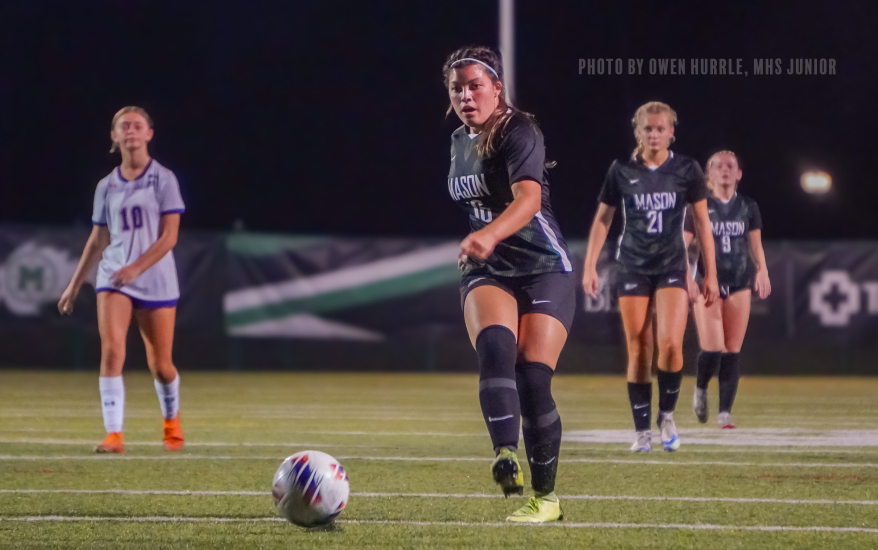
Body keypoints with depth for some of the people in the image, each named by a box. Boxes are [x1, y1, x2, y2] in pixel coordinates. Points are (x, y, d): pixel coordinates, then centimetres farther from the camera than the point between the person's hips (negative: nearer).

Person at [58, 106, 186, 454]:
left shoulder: (163, 179, -1)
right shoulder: (107, 187, 10)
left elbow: (169, 236, -7)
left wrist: (137, 267, -20)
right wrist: (75, 285, 17)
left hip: (156, 279, -2)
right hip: (113, 279, 2)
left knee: (160, 366, 4)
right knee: (112, 350, -18)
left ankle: (172, 421, 33)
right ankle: (114, 435, -20)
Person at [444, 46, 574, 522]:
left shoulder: (518, 133, -14)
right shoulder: (460, 142, 10)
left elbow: (528, 198, -33)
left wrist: (489, 235, -50)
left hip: (544, 268, -5)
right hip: (487, 271, 5)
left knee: (533, 378, -13)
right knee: (494, 347, -27)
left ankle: (546, 496, 4)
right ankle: (506, 458, -44)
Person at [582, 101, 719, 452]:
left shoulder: (686, 170, -1)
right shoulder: (621, 171, 0)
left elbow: (702, 222, 4)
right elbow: (602, 220, 8)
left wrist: (710, 273, 2)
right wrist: (590, 266, 2)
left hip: (672, 267, -1)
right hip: (632, 268, 1)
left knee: (670, 344, -18)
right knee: (638, 351, -1)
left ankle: (667, 414, 5)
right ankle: (642, 430, 9)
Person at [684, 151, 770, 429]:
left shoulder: (748, 207, 9)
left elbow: (756, 245, 14)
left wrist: (762, 271, -4)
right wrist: (687, 278, -14)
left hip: (739, 283, 3)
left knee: (732, 351, -2)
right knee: (712, 349, -14)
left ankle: (725, 411, 3)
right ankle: (700, 389, 17)